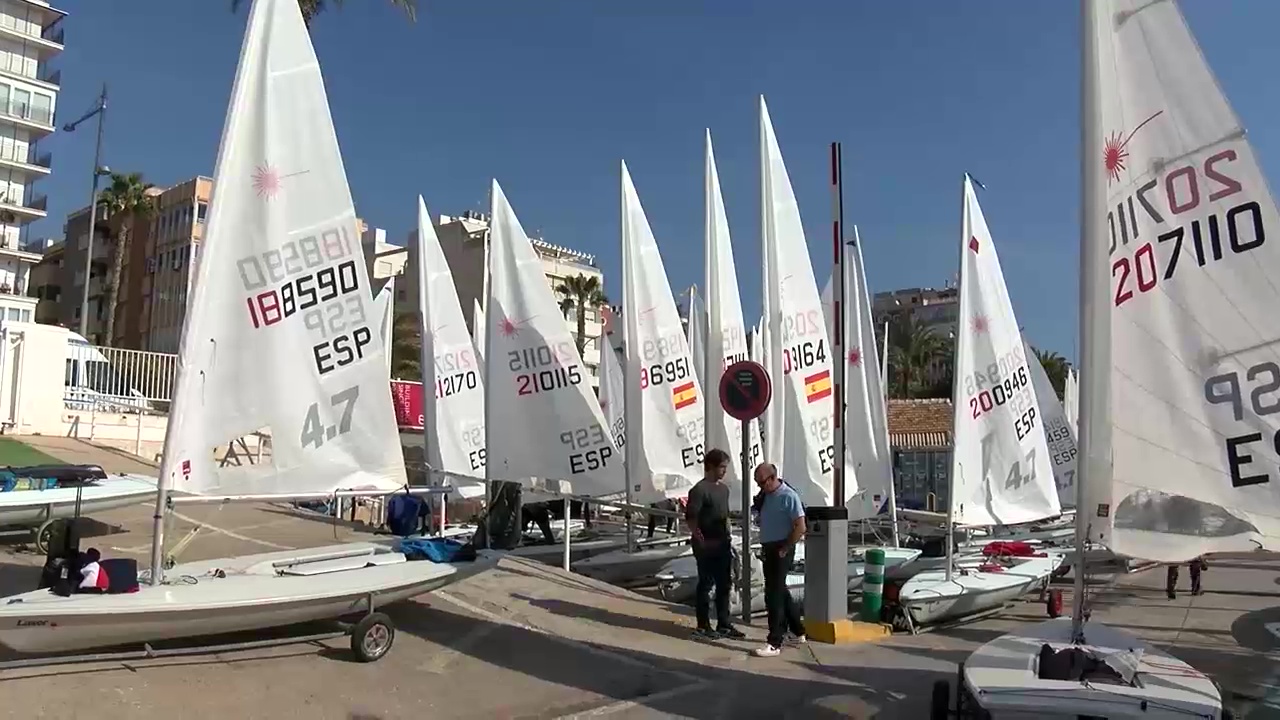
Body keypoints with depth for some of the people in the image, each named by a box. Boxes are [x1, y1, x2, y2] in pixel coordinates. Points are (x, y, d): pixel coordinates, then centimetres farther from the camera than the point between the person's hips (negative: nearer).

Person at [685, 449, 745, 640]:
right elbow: (690, 517, -17)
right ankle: (703, 626, 12)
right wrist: (700, 539, -21)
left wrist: (728, 538, 17)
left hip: (723, 544, 8)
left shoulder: (724, 488, 12)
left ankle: (724, 625, 22)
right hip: (706, 545, -8)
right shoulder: (699, 489, -14)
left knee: (724, 584, 12)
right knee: (705, 584, 2)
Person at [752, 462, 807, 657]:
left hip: (781, 550, -8)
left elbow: (800, 527, -19)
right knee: (780, 591, 18)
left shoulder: (788, 496, -17)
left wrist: (784, 549, -15)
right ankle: (798, 631, 34)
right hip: (768, 549, 8)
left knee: (774, 594, -7)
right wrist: (763, 547, 12)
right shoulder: (764, 496, 6)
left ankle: (774, 643, 0)